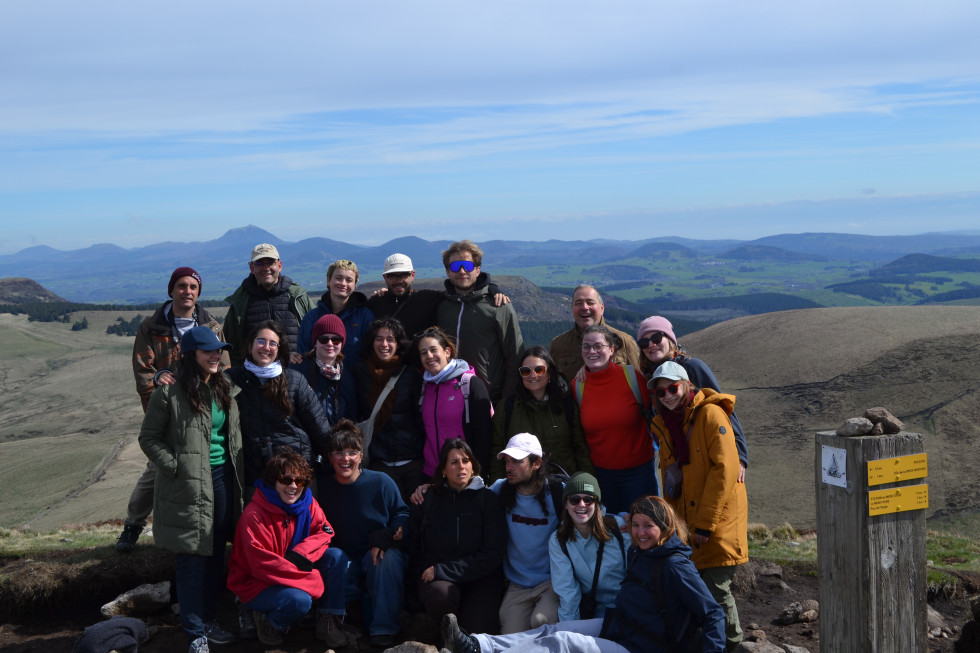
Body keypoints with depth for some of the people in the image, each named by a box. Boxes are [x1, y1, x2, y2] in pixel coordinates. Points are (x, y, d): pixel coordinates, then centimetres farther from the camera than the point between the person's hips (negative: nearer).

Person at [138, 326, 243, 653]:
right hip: (189, 486, -6)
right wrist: (175, 466, -14)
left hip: (223, 479, 6)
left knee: (216, 554, 14)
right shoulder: (169, 393, -10)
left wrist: (238, 471, 9)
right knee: (192, 558, -1)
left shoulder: (226, 390, 10)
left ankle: (208, 619, 27)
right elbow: (149, 438, -6)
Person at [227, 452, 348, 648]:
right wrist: (314, 579, -27)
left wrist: (300, 552, -25)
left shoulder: (307, 503, -5)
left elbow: (324, 532, -1)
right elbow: (262, 565, -27)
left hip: (295, 570, 6)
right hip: (255, 585, -6)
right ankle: (268, 622, -1)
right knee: (300, 600, -34)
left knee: (336, 558, -14)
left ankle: (328, 620, -3)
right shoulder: (254, 515, -24)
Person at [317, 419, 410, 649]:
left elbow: (402, 514, -6)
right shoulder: (326, 489, 1)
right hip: (346, 560, 2)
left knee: (388, 560, -37)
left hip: (381, 553, -2)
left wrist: (383, 539, -23)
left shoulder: (381, 482, -11)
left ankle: (383, 630, -30)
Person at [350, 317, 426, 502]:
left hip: (412, 460, 0)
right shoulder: (361, 373, 8)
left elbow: (421, 415, 6)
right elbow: (356, 415, 12)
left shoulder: (411, 374, 5)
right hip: (380, 462, 0)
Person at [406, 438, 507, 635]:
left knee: (478, 628, -23)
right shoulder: (428, 499, 3)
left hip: (480, 578, -1)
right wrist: (425, 572, -9)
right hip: (437, 578, 1)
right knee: (440, 593, -33)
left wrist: (443, 570, -13)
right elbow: (414, 545, 9)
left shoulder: (488, 500, -3)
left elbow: (491, 555, -8)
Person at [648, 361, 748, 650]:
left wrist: (705, 524, -17)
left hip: (718, 519, -6)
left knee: (715, 588, -8)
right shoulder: (663, 423, 11)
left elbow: (725, 469, -17)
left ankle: (730, 642, 13)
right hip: (685, 522, 6)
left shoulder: (710, 414, -10)